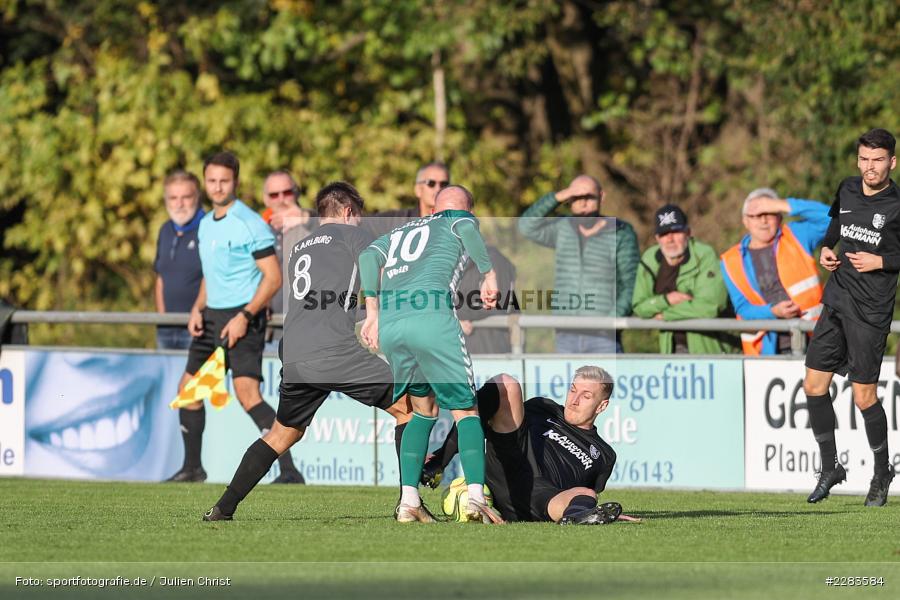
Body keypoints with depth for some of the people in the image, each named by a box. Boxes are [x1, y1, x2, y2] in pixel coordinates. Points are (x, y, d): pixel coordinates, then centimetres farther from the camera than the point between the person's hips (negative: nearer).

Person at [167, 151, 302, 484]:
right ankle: (192, 467, 27)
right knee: (188, 387, 12)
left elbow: (273, 277, -15)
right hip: (212, 317, 9)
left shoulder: (250, 224, -12)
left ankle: (289, 471, -23)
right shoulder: (205, 225, 13)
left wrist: (245, 316, -21)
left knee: (246, 390, -21)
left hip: (243, 317, -9)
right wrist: (198, 308, 9)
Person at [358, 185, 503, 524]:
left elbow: (369, 257, 17)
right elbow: (468, 230, -3)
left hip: (388, 321, 5)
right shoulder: (460, 220, 21)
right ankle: (476, 497, -18)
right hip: (431, 314, -5)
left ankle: (408, 500, 9)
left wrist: (373, 312, 12)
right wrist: (489, 275, -6)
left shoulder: (400, 231, 34)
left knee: (424, 408, 21)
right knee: (465, 409, 1)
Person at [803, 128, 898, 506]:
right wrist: (827, 248, 10)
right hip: (836, 301, 6)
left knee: (864, 397, -4)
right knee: (814, 386, 4)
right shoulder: (847, 190, 7)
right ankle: (830, 468, 17)